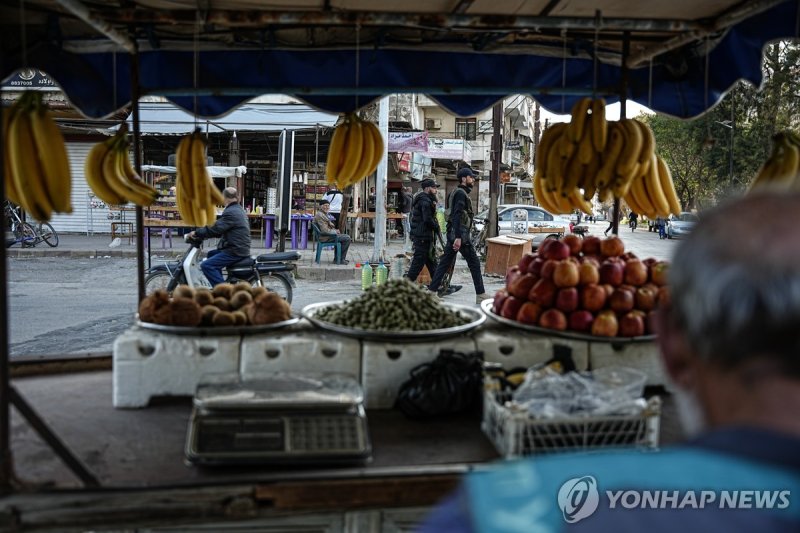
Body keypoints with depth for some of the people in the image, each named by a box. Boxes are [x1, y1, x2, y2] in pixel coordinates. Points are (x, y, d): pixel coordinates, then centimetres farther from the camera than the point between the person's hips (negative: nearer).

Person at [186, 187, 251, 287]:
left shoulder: (231, 212, -17)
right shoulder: (238, 209, 16)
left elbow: (215, 229, -20)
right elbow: (222, 229, 21)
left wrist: (196, 233, -10)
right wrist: (201, 234, 18)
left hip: (235, 251, -11)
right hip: (240, 248, 11)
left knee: (206, 265, -17)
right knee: (211, 254, 28)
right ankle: (219, 282, 29)